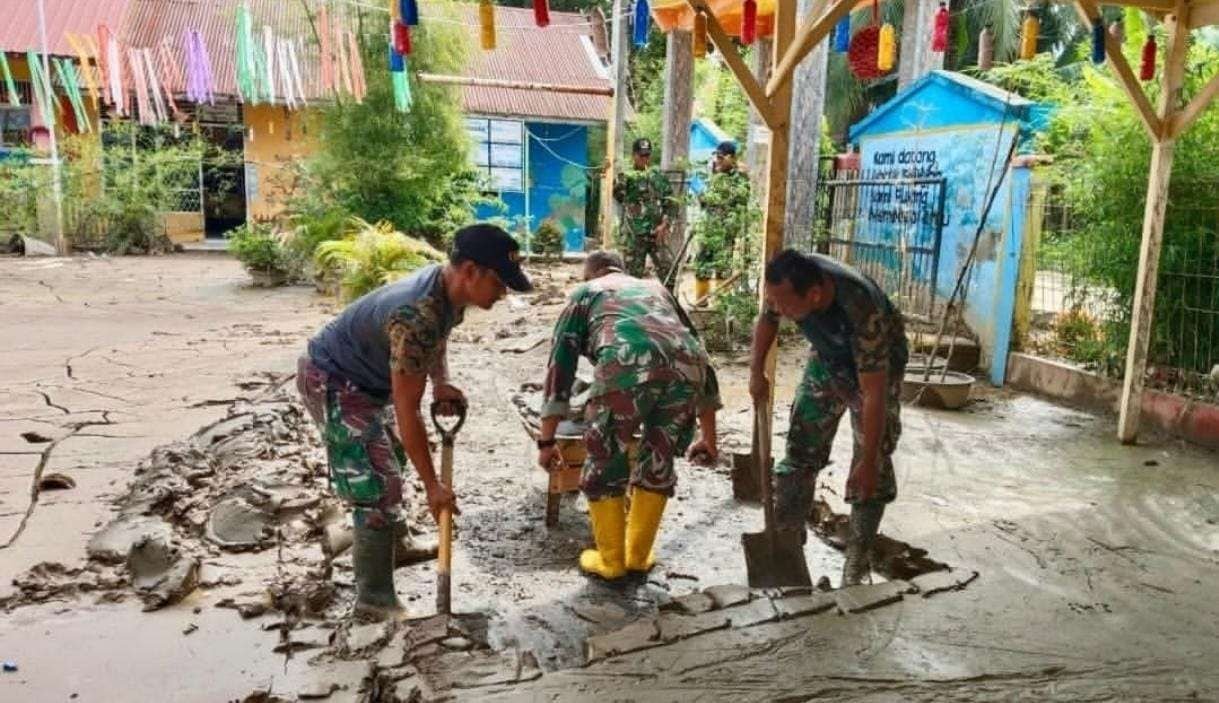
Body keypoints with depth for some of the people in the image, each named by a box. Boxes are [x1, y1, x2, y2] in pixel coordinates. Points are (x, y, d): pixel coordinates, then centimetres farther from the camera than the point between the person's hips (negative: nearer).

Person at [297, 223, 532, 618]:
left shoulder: (448, 285, -11)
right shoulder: (417, 316, -39)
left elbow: (438, 335, 13)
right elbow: (407, 412, -33)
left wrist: (441, 381, -4)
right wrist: (432, 486, -26)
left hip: (362, 376, 10)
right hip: (332, 382, -10)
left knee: (392, 456, 26)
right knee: (379, 486, -12)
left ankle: (371, 544, 51)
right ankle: (374, 598, 2)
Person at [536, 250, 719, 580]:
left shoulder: (585, 293, 32)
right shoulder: (657, 289, 40)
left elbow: (560, 365, 23)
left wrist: (546, 440, 26)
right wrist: (708, 437, 42)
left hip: (626, 366, -3)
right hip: (686, 367, 4)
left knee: (605, 464, 18)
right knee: (658, 463, 23)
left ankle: (611, 560, 29)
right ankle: (639, 556, 34)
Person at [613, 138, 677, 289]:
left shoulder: (659, 176, 11)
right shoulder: (626, 176, 1)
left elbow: (669, 202, 10)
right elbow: (618, 195, -19)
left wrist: (664, 224, -4)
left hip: (657, 233, 3)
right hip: (633, 235, -3)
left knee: (668, 269, -4)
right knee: (633, 274, 3)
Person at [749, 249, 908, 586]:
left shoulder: (863, 311, -43)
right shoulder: (791, 281, -28)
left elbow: (874, 393, -36)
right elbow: (767, 319, -3)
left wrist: (869, 460, -30)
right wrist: (757, 372, -5)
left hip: (876, 366, -5)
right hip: (826, 359, 5)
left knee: (874, 465, -7)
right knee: (800, 447, 3)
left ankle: (858, 559, 5)